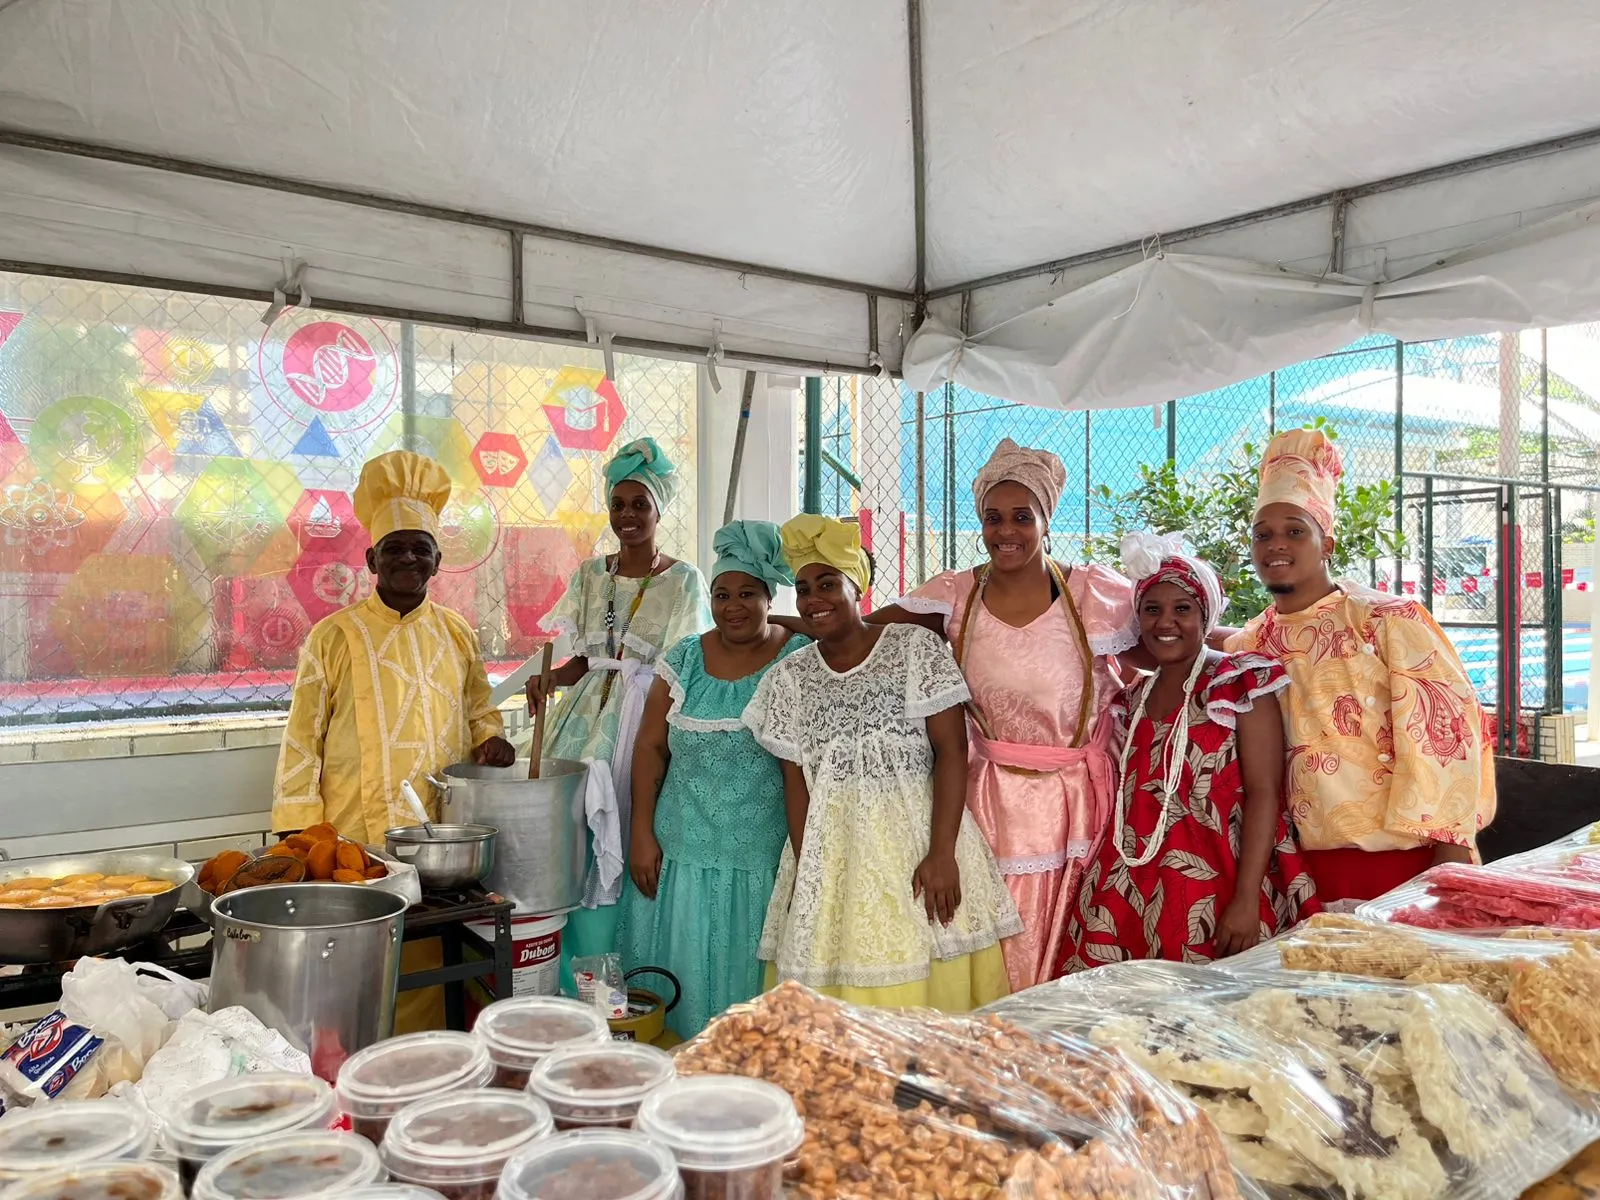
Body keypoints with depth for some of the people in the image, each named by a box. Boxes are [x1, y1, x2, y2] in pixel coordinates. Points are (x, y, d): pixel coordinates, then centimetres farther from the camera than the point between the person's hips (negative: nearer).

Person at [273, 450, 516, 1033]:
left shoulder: (457, 634, 10)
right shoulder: (336, 636, -2)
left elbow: (479, 709, 23)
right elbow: (302, 741, -1)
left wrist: (491, 739, 0)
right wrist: (301, 835, -5)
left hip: (442, 842, 4)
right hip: (357, 842, -3)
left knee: (432, 968, 7)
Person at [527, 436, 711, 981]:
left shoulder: (683, 580, -1)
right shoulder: (591, 575, 12)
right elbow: (583, 660, 13)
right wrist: (549, 679, -8)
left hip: (648, 715, -4)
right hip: (589, 713, 4)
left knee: (626, 849, -6)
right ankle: (576, 988, 13)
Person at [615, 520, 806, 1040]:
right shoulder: (683, 661, 4)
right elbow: (651, 747, 5)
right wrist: (642, 835, -1)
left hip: (767, 855, -2)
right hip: (685, 852, 3)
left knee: (748, 970, 6)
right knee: (684, 967, 9)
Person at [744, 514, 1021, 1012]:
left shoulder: (915, 647, -1)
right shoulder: (791, 676, 8)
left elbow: (951, 750, -6)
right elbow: (795, 782, 7)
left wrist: (941, 854, -14)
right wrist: (806, 870, -4)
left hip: (918, 833, -2)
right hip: (832, 849, 3)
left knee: (932, 981, -2)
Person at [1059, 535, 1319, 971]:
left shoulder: (1240, 685, -2)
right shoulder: (1129, 703, 14)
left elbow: (1263, 794, -9)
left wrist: (1246, 900, -17)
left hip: (1217, 889, -4)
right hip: (1131, 895, 5)